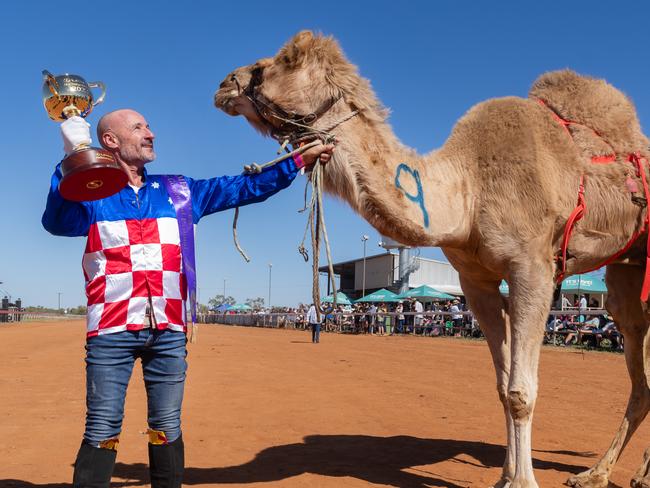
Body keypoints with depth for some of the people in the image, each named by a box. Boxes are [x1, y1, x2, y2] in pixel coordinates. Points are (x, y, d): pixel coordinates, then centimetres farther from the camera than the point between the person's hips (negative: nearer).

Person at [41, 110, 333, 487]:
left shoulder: (179, 192, 13)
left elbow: (243, 188, 12)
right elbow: (57, 222, -16)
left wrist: (300, 161, 9)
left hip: (169, 331, 3)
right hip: (111, 331, -2)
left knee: (168, 428, 10)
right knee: (103, 430, -1)